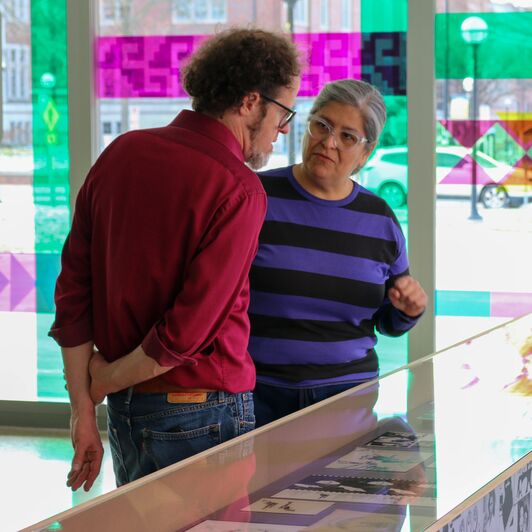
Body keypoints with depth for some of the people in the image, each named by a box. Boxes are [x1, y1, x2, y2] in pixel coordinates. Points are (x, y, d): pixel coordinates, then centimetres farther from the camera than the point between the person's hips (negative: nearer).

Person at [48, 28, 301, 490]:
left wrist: (83, 408, 7)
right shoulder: (239, 190, -16)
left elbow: (72, 288, 5)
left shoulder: (122, 153, 5)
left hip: (124, 414, 7)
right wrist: (107, 379, -3)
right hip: (203, 416, -7)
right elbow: (185, 333, -20)